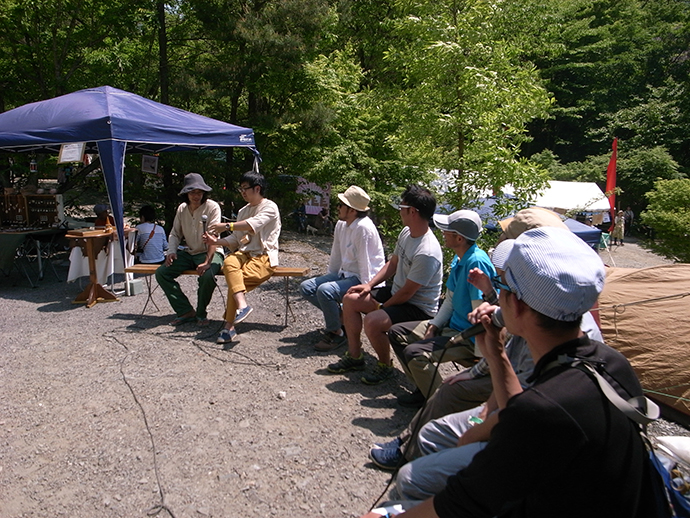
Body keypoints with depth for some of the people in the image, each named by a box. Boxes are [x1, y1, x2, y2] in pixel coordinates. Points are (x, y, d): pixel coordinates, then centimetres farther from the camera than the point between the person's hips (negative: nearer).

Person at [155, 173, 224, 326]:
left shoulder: (212, 207, -12)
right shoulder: (182, 209, 6)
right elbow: (175, 233, 15)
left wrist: (207, 262, -32)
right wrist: (171, 251, -6)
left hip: (210, 253, -6)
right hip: (188, 253, 6)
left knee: (207, 275, -36)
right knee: (161, 273, -9)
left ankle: (201, 313, -8)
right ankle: (186, 311, -4)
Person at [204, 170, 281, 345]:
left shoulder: (270, 207, 0)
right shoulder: (243, 211, 24)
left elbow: (255, 224, -20)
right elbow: (235, 239, 18)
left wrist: (227, 226, -19)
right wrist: (216, 241, 0)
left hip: (264, 257, -5)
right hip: (244, 253, 5)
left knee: (234, 280, -28)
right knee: (229, 262, -32)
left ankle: (229, 327, -22)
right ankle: (242, 305, -44)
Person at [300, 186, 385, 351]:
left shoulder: (363, 227, -23)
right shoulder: (341, 225, 4)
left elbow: (364, 264, -22)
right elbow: (335, 257, 13)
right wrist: (328, 278, 18)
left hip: (363, 279, -9)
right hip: (345, 274, 9)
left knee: (324, 291, -31)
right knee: (306, 288, 2)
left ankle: (336, 333, -8)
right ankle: (340, 317, 14)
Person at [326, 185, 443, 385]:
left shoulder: (427, 253, -31)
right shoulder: (406, 232, -1)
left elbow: (407, 293, -25)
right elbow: (393, 263, 12)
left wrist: (382, 307, -11)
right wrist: (370, 284, 3)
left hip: (418, 308, -10)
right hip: (396, 293, 10)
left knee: (372, 321, -32)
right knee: (350, 299, 5)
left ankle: (385, 366, -2)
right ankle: (354, 356, 15)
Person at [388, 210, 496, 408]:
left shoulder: (476, 262, -25)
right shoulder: (458, 259, 6)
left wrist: (480, 354, -21)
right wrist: (433, 327, 1)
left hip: (469, 337, -10)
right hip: (452, 325, 10)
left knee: (414, 353, -28)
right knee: (396, 332, 10)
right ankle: (425, 388, 16)